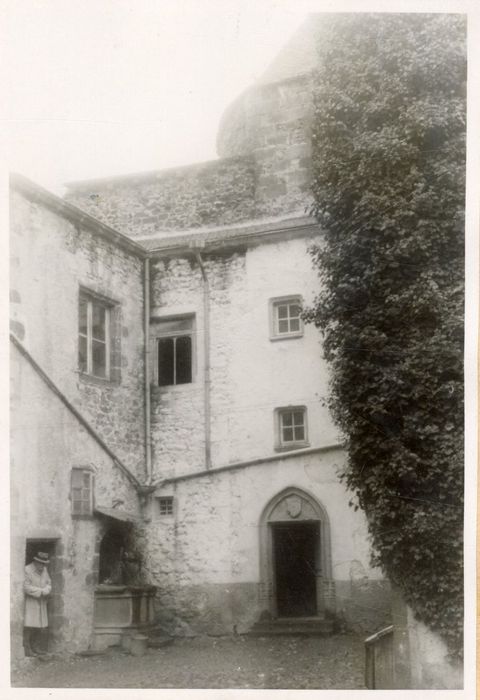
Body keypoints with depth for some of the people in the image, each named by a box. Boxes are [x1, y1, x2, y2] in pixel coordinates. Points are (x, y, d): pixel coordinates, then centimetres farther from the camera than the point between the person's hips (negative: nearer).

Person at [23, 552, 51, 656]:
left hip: (41, 603, 6)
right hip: (29, 602, -6)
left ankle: (35, 646, 18)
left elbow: (48, 584, 9)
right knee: (29, 625, -11)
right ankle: (26, 648, -4)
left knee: (42, 627, 5)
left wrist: (44, 591, -14)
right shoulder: (27, 570, -13)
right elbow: (26, 587, -19)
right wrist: (41, 591, -14)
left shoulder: (44, 570, 8)